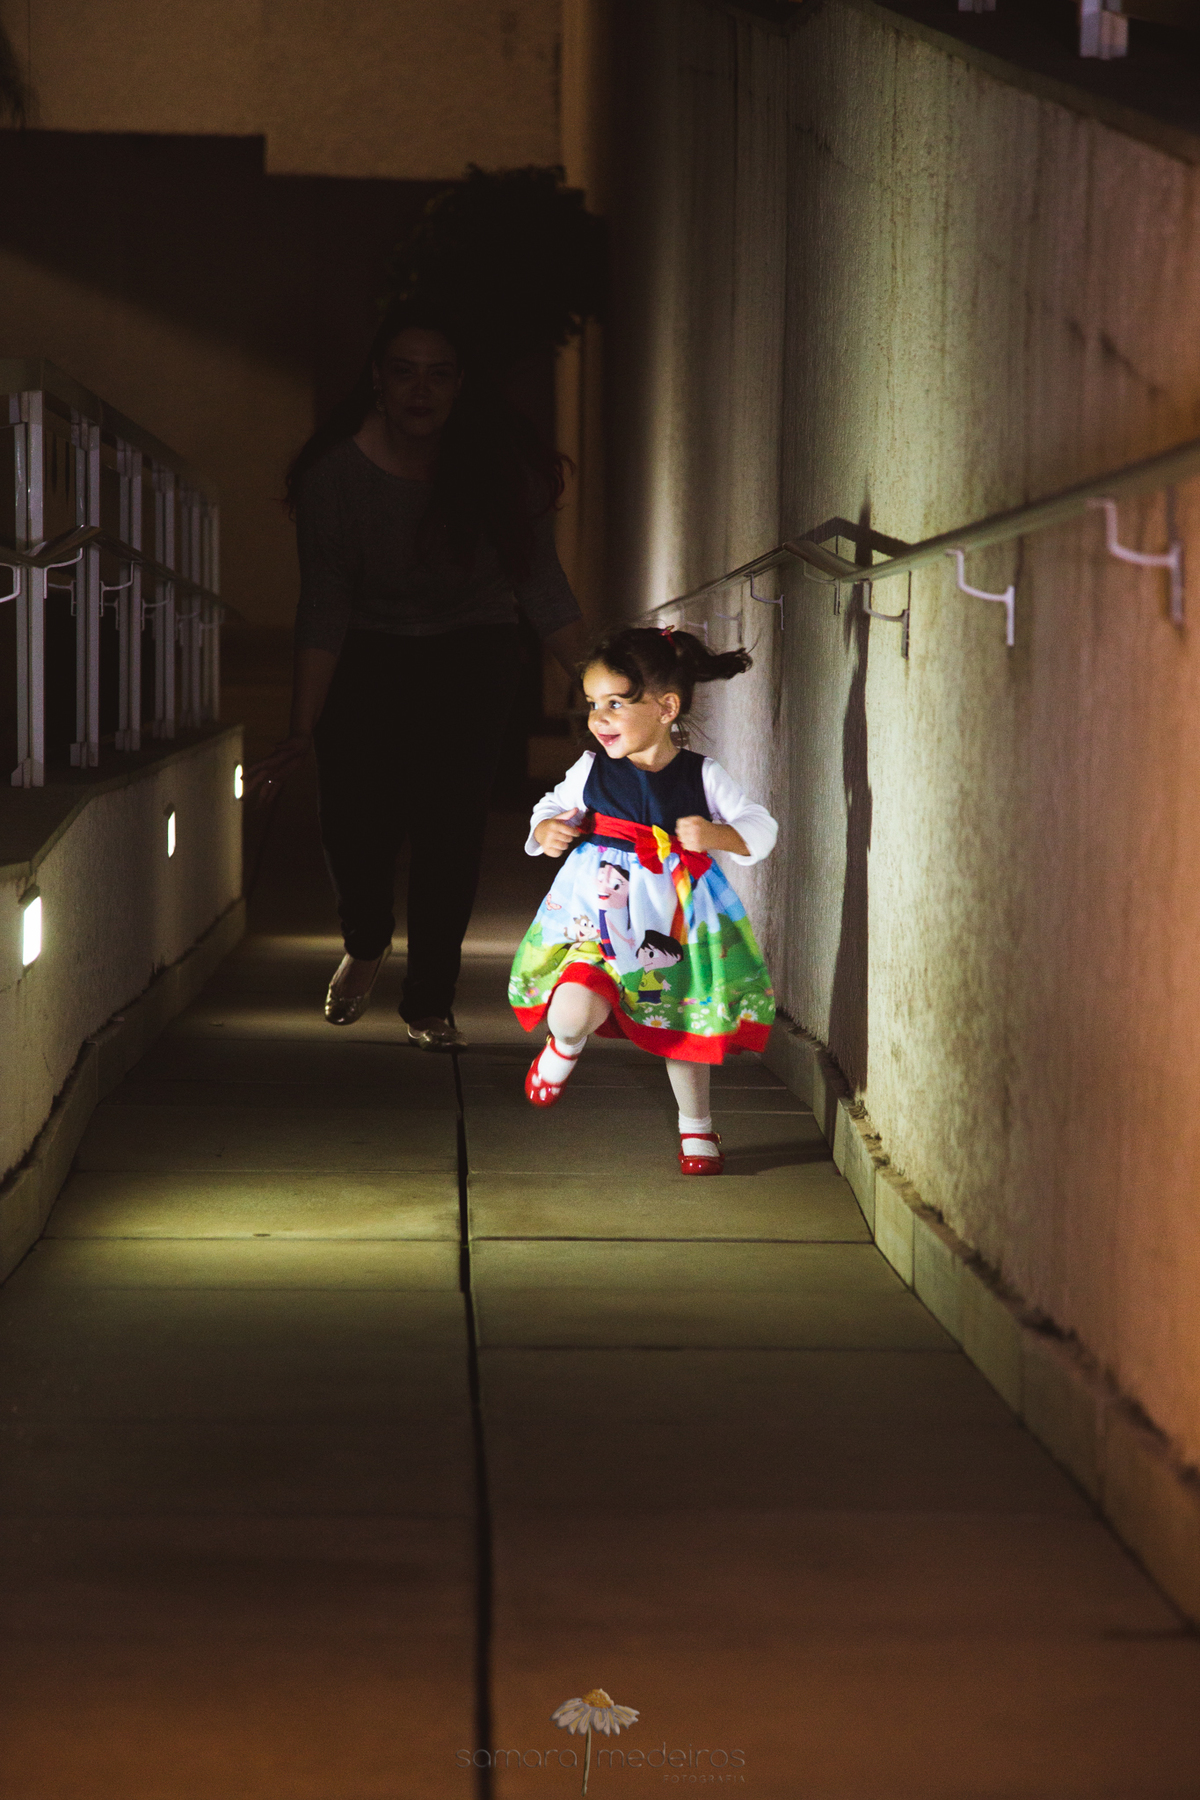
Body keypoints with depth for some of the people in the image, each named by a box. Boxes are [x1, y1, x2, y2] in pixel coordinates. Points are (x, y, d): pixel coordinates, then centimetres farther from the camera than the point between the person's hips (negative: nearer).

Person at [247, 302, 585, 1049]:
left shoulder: (502, 464, -17)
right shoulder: (336, 472, -20)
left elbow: (541, 581, -8)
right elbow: (325, 604, -16)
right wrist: (303, 730, -19)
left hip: (471, 655, 0)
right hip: (367, 655, 0)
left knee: (451, 818, -12)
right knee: (354, 815, -10)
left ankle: (431, 998, 5)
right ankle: (367, 945, 25)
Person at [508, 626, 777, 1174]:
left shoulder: (702, 777, -5)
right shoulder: (591, 770, -2)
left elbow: (760, 830, -2)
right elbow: (553, 808, 13)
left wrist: (716, 835, -22)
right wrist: (546, 831, -10)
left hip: (675, 919, 1)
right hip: (599, 913, 0)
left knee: (683, 1028, 11)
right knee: (573, 1012, -21)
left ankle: (696, 1127, 35)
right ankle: (563, 1046, 16)